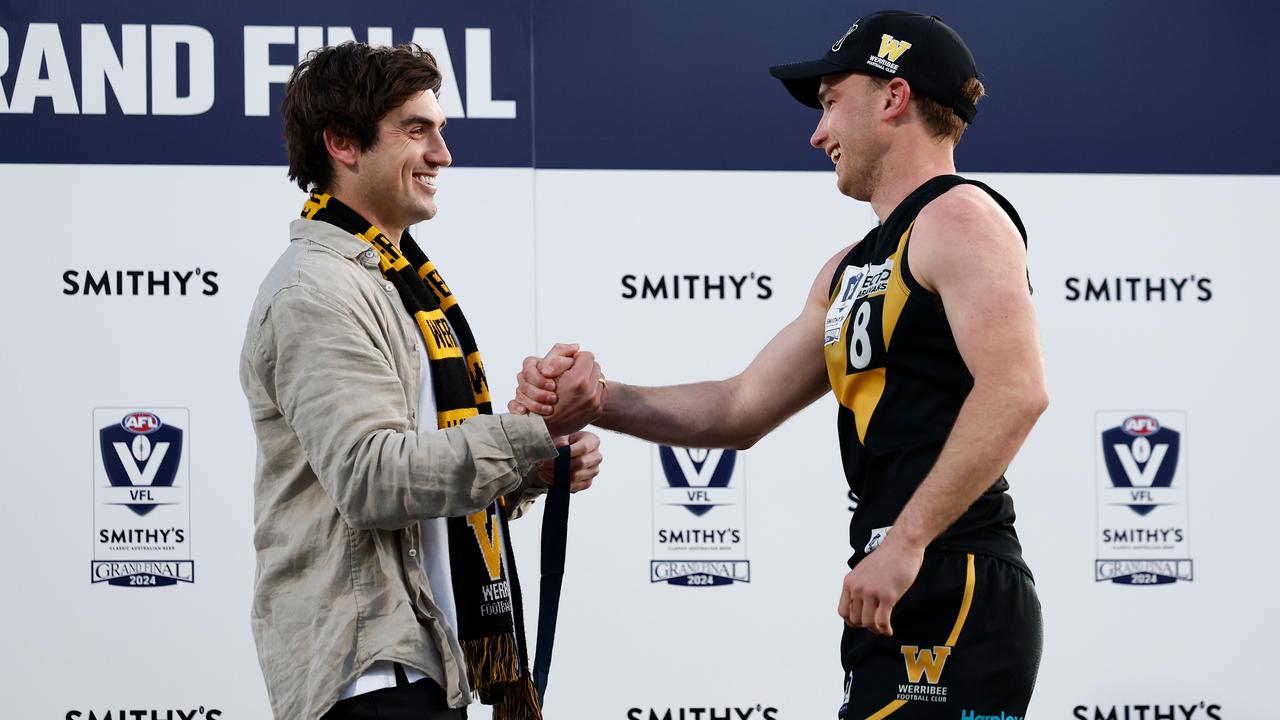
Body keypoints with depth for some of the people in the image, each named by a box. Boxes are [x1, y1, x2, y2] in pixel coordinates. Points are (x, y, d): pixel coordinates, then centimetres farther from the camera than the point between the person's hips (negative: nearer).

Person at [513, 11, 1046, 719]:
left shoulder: (957, 216, -7)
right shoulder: (851, 268, 22)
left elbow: (1015, 391, -21)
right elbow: (743, 408, 22)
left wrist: (906, 541, -23)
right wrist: (595, 399, 10)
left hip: (955, 603, -9)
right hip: (902, 604, 9)